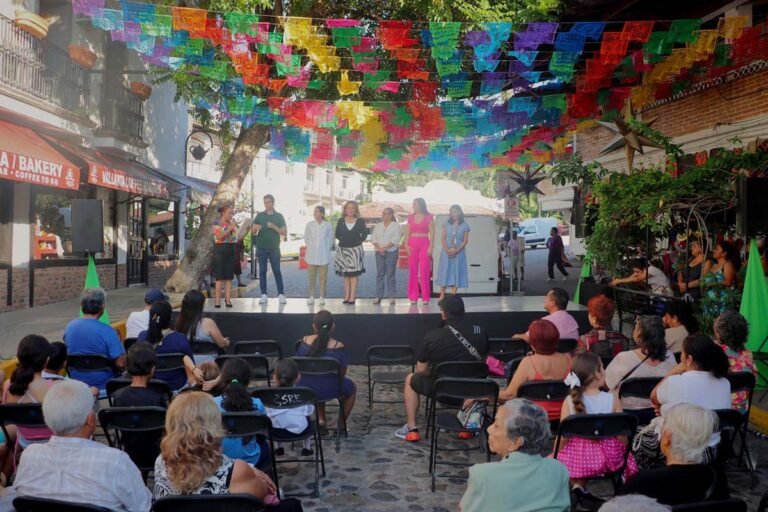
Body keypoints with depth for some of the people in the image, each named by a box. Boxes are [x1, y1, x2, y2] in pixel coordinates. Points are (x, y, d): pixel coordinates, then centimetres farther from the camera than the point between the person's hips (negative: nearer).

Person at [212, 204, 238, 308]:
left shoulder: (233, 223, 13)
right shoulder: (216, 223, -2)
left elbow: (238, 237, 12)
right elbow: (219, 236, -16)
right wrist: (230, 228, -16)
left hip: (231, 250, 5)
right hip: (220, 250, -5)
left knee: (229, 277, 4)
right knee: (219, 277, -4)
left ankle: (228, 299, 6)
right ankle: (217, 300, -1)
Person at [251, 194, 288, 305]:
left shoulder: (279, 216, 4)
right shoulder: (259, 215, 8)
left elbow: (285, 232, 0)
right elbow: (252, 231, 7)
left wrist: (274, 227, -15)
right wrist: (255, 228, -17)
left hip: (274, 248, -2)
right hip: (261, 248, 2)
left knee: (277, 271, -2)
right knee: (262, 271, 2)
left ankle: (281, 294, 1)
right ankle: (264, 295, 5)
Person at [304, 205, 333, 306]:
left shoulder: (327, 225, -2)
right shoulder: (309, 224, 1)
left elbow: (331, 239, 8)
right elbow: (306, 238, 11)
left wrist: (327, 248, 2)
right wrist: (309, 247, 4)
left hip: (323, 255, -1)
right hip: (311, 255, 1)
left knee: (323, 277, 3)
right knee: (311, 277, 3)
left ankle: (322, 296, 12)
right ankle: (311, 296, 11)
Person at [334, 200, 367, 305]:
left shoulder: (360, 221, 1)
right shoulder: (341, 221, 6)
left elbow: (364, 234, 4)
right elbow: (337, 234, 8)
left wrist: (358, 241, -3)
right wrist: (344, 240, -1)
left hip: (355, 249, -2)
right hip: (343, 249, 3)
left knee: (354, 274, -3)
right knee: (345, 274, 7)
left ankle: (352, 296, -1)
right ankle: (346, 296, 13)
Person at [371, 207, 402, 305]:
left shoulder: (395, 225, 0)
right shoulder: (378, 226, 13)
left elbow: (395, 239, -10)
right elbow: (373, 238, 7)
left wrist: (385, 247, -17)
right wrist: (379, 248, -9)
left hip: (391, 251, -4)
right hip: (379, 252, 4)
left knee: (390, 274, -4)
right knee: (379, 273, 2)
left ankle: (391, 296, -1)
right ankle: (378, 296, 3)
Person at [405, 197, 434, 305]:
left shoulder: (429, 217, 1)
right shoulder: (410, 217, 11)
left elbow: (432, 233, -2)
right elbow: (407, 232, 11)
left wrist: (431, 246, -10)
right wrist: (406, 245, -2)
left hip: (424, 244, -3)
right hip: (412, 244, 3)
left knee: (424, 271, -5)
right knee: (412, 271, 2)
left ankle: (425, 297, -1)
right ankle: (413, 297, 6)